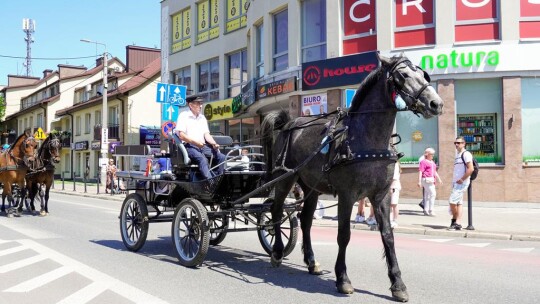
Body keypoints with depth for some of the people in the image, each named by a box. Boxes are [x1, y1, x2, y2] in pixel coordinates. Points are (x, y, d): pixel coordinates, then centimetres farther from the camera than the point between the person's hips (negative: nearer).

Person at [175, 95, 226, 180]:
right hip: (189, 146, -6)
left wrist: (214, 144, -5)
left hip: (202, 146, 6)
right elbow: (181, 135, -8)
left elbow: (206, 134, 16)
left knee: (221, 157, -16)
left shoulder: (202, 117, 22)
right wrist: (195, 142, -20)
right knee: (202, 159, -36)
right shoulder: (183, 116, 2)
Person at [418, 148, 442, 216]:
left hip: (431, 180, 9)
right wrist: (419, 181, -20)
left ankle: (426, 211, 12)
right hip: (426, 179, -9)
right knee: (433, 193, -14)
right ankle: (430, 210, -11)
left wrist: (439, 179, 23)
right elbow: (420, 172, -14)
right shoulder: (423, 162, -9)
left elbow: (434, 172, 27)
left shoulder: (432, 162, 19)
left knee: (427, 195, 9)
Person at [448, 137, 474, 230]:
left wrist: (461, 180, -18)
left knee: (452, 200, -12)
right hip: (456, 182, 9)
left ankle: (455, 221, 1)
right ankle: (457, 223, 7)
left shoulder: (466, 154, -10)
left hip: (461, 183, -9)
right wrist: (454, 181, 15)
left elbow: (470, 169, -19)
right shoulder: (457, 155, 19)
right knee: (459, 202, 7)